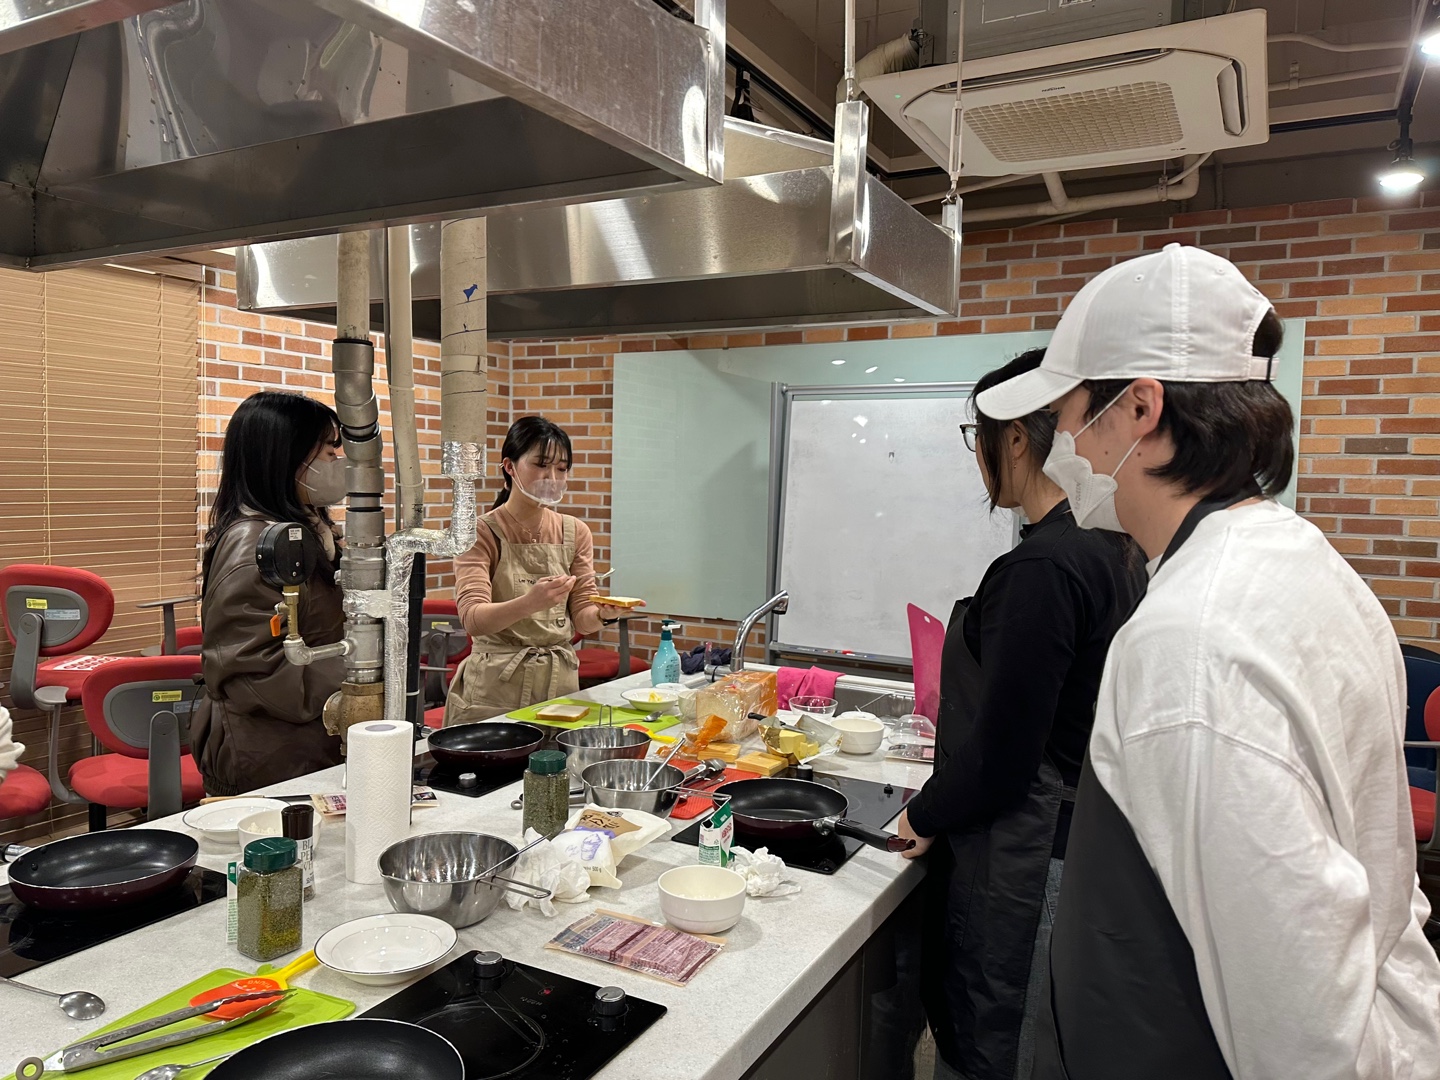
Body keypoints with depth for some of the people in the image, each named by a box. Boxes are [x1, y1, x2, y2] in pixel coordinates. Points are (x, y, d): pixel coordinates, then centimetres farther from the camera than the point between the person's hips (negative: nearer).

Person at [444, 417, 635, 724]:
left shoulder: (575, 533, 6)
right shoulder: (482, 533, -7)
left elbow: (582, 618, 3)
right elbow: (472, 619, -20)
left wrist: (603, 614, -20)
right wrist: (528, 603, -38)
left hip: (561, 679, 4)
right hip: (496, 686, -4)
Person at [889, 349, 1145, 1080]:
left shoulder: (1043, 566, -23)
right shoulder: (1114, 552, 5)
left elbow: (1002, 751, -20)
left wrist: (925, 816, -2)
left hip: (1017, 850, -9)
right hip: (1073, 834, 9)